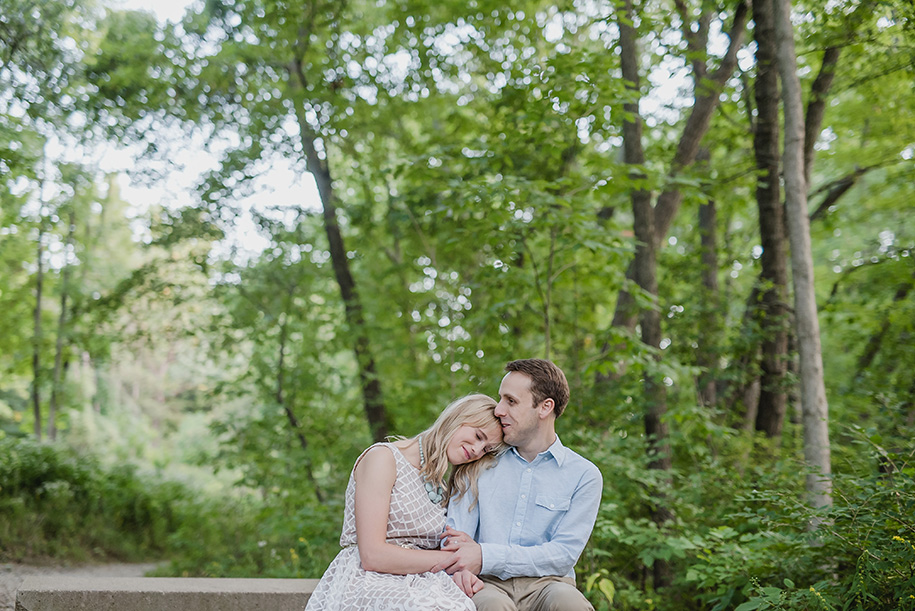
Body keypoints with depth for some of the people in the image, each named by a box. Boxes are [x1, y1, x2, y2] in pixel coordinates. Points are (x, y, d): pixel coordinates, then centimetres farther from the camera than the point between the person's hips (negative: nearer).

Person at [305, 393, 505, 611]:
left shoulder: (441, 487, 22)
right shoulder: (384, 457, -3)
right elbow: (372, 556, -12)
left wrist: (458, 572, -10)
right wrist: (450, 559, -9)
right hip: (368, 582, -6)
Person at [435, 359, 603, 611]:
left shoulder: (584, 475, 6)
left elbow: (565, 553, -5)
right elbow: (455, 531, 7)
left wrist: (485, 556, -16)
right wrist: (460, 566, -20)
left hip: (545, 583, 0)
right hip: (488, 583, 0)